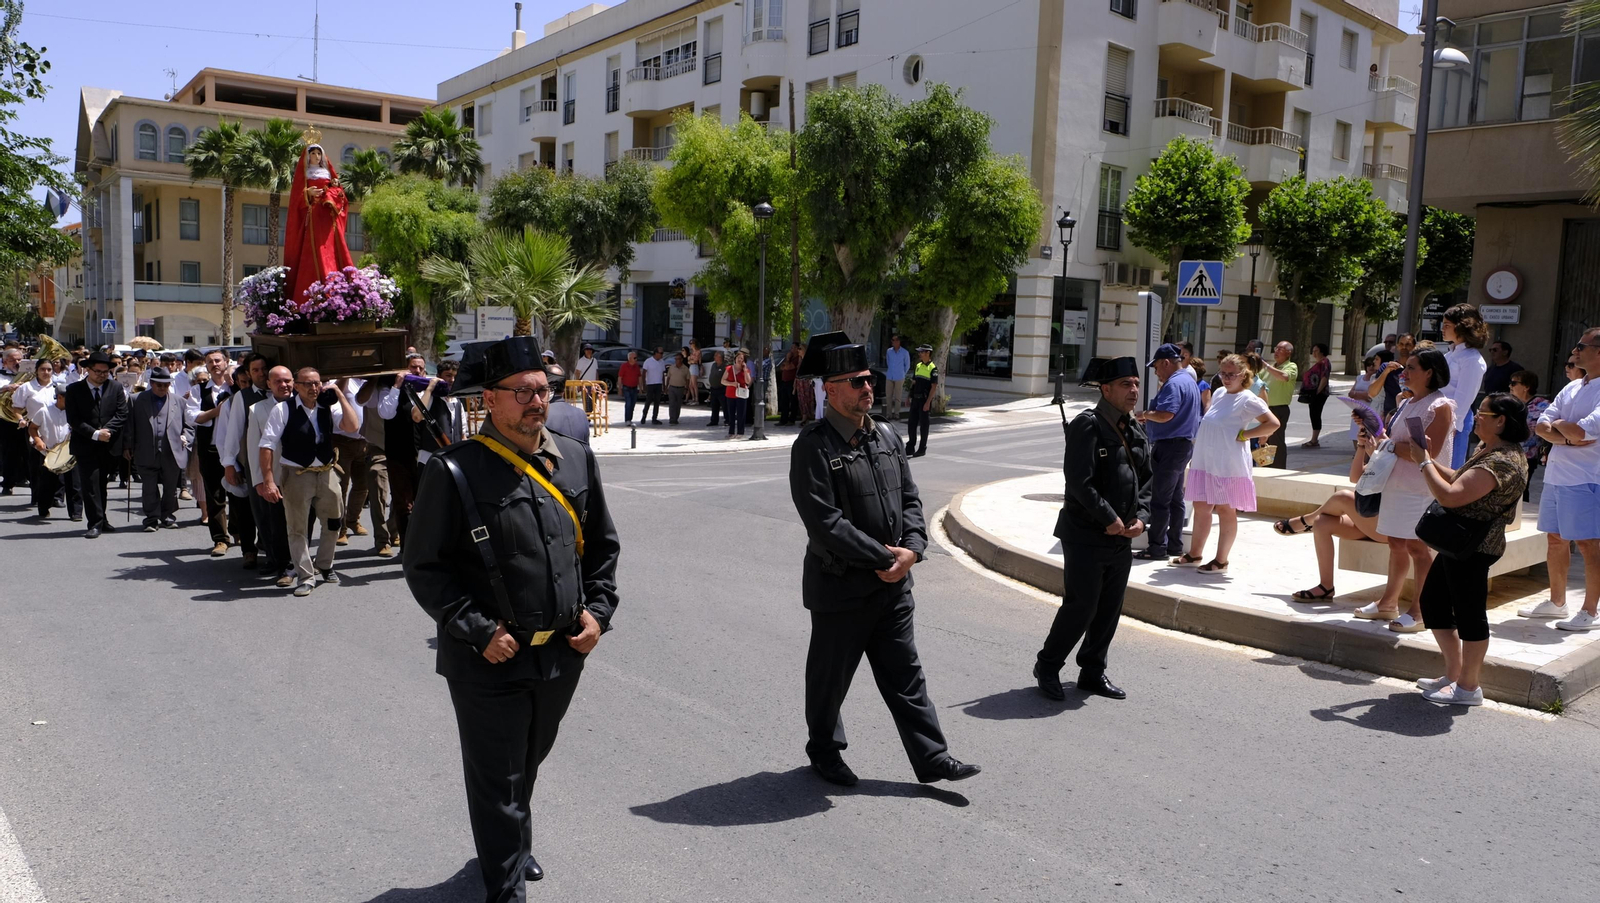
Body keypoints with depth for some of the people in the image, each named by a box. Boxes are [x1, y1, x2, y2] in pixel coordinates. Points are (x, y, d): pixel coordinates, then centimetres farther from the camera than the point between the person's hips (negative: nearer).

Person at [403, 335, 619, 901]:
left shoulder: (577, 460, 2)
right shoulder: (455, 472, -14)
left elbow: (602, 545, 11)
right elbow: (424, 565, -11)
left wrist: (598, 610, 0)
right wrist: (478, 631, -16)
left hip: (562, 655, 5)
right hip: (490, 662, -5)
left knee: (527, 765, 25)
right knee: (497, 780, 8)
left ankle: (514, 848, 50)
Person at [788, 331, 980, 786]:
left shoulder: (887, 438, 7)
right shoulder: (812, 446, -15)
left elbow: (910, 499, 11)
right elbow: (825, 522, -22)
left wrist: (911, 549, -7)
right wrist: (884, 557, -18)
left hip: (893, 582, 6)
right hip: (839, 588, -6)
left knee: (905, 673, 12)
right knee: (830, 676, 12)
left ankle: (932, 759, 20)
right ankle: (824, 752, 33)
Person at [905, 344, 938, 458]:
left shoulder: (933, 369, -9)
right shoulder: (917, 366, 13)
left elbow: (934, 387, -13)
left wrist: (928, 402, -19)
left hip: (925, 400, -7)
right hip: (915, 399, 7)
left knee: (923, 425, 0)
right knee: (911, 423, 8)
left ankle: (922, 449, 9)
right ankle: (910, 447, 18)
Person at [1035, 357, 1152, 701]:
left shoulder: (1135, 430, 12)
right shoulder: (1087, 426, -13)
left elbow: (1146, 479, 16)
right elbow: (1079, 482, -21)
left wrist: (1140, 517, 0)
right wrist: (1109, 520, -17)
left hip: (1122, 540, 8)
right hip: (1086, 538, -8)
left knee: (1110, 609, 12)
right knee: (1080, 608, -3)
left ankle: (1092, 672, 26)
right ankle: (1047, 666, 15)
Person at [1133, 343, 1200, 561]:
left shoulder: (1174, 383, -17)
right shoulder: (1189, 381, 16)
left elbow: (1165, 415, -29)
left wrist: (1145, 415, -12)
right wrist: (1150, 418, 15)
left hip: (1169, 447, -11)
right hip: (1184, 445, 11)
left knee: (1160, 500, -5)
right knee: (1175, 499, 15)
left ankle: (1157, 547, -1)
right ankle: (1175, 544, 21)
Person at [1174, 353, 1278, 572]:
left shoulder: (1248, 400, -8)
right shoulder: (1218, 395, 13)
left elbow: (1273, 424, -14)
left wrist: (1243, 435, -15)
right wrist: (1198, 438, 11)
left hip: (1229, 464, -7)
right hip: (1206, 461, 7)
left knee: (1226, 510, 1)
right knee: (1201, 507, 11)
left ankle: (1221, 561, 8)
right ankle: (1194, 554, 23)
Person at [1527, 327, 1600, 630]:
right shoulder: (1572, 388, 14)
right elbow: (1542, 426, 8)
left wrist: (1559, 425, -3)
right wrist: (1565, 437, -12)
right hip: (1555, 476, 8)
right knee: (1556, 539, 15)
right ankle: (1557, 602, 27)